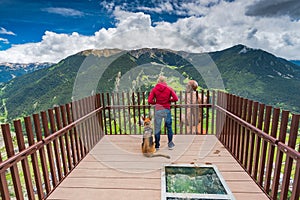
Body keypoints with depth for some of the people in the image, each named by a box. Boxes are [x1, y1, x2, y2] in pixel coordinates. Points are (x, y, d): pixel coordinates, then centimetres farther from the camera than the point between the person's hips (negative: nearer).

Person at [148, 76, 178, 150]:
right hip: (167, 110, 0)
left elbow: (149, 101, -9)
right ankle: (170, 144, 22)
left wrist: (155, 102, 9)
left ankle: (157, 146, 17)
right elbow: (175, 98, -8)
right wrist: (169, 100, 9)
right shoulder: (169, 89, -1)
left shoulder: (154, 89, -2)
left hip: (158, 110, 0)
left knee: (157, 128, 9)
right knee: (169, 127, 14)